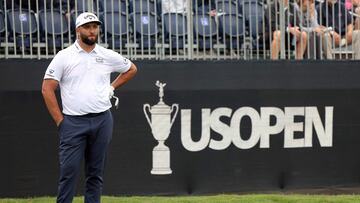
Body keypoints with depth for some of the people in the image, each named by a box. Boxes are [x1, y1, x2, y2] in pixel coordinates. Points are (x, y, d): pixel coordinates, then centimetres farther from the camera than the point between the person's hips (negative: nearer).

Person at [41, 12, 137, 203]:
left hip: (102, 121, 3)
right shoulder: (64, 57, -2)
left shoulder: (108, 56, 7)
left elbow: (132, 69, 25)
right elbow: (47, 89, -3)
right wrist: (60, 121, -6)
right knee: (69, 170, -9)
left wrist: (112, 87, 13)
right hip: (73, 122, -3)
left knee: (96, 172, 7)